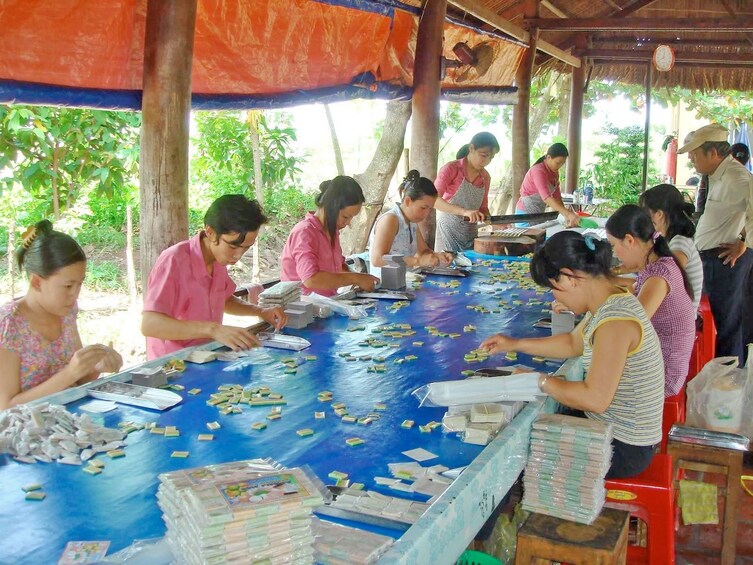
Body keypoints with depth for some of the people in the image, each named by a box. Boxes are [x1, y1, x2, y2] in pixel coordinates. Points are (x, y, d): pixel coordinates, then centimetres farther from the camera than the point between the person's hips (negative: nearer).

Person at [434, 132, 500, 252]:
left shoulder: (485, 178, 9)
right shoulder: (451, 169, -9)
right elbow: (433, 199, -21)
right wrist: (464, 212, -32)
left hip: (471, 233, 5)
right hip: (449, 230, -5)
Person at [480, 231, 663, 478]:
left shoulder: (615, 321, -29)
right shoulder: (609, 304, 3)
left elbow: (595, 399, -31)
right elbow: (574, 343, 20)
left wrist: (539, 381, -18)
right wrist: (515, 344, 17)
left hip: (624, 449, -9)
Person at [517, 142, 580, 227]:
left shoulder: (554, 172, 4)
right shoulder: (538, 171, -22)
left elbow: (557, 196, 1)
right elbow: (546, 197, -34)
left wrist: (566, 216, -14)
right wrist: (569, 214, -42)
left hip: (539, 214, 8)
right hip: (526, 214, -8)